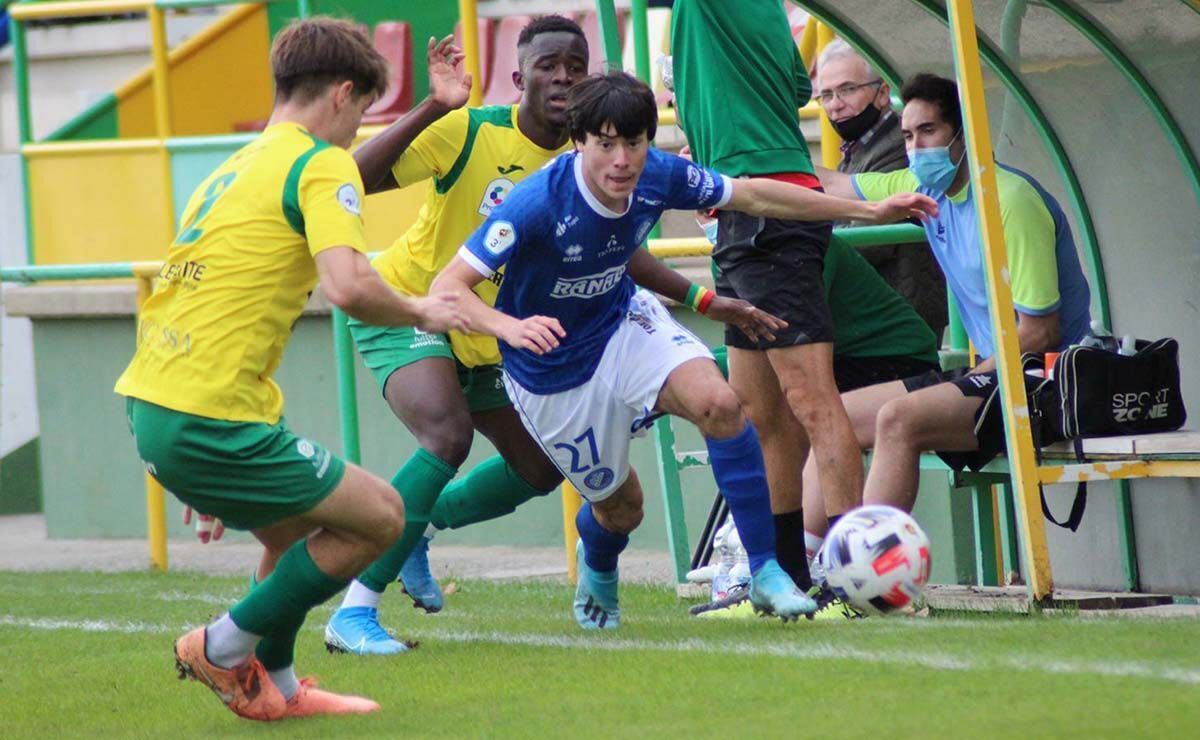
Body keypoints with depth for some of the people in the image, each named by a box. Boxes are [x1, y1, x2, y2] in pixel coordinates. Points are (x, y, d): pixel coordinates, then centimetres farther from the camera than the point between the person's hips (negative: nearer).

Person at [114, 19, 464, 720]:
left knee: (298, 536, 26)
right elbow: (349, 286, -23)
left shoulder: (237, 168, 20)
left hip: (149, 402, 9)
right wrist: (420, 312, -3)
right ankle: (226, 647, 6)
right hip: (208, 421, -9)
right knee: (379, 514, 3)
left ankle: (274, 688, 30)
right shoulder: (321, 164, -7)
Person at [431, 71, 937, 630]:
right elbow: (447, 289, -35)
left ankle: (765, 574, -16)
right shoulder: (540, 202, -33)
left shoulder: (656, 176, -19)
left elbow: (753, 196, -2)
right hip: (555, 374, -3)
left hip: (623, 325, 3)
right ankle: (597, 570, 51)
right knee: (620, 505, 10)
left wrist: (869, 210, 2)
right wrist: (511, 327, -56)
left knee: (718, 402, -26)